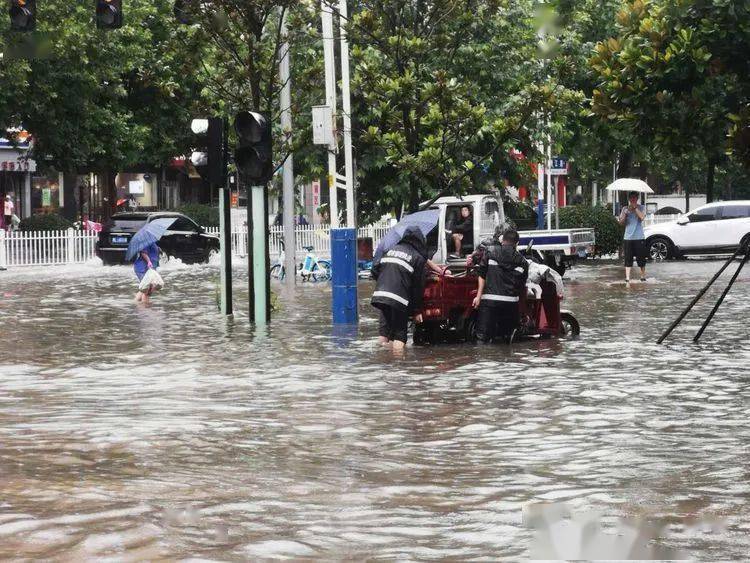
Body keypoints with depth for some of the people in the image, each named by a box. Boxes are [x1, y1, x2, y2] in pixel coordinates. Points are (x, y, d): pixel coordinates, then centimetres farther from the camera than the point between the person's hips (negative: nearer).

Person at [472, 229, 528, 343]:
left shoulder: (490, 252, 8)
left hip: (489, 300, -2)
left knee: (483, 336, -4)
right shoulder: (522, 261, 12)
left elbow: (482, 275, 3)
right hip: (511, 301, 2)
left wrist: (479, 296, 3)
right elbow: (522, 286, 15)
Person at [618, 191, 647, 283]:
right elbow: (621, 222, 4)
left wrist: (635, 207, -15)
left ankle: (643, 276, 20)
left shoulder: (641, 208, 2)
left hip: (639, 237, -1)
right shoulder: (625, 209, 8)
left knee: (641, 258, 5)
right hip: (628, 238, 2)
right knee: (628, 259, -1)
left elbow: (642, 217, -16)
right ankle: (627, 278, -1)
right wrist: (625, 214, -12)